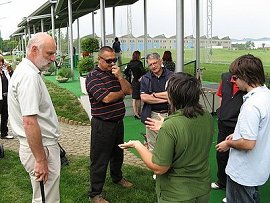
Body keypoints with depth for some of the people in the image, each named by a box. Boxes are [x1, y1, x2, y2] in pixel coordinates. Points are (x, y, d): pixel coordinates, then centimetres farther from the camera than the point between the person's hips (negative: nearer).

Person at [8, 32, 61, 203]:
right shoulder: (29, 76, -22)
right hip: (41, 148, -10)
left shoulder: (25, 71, 11)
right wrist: (40, 160, -23)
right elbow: (29, 122, -28)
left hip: (44, 145, 10)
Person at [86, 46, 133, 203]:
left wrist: (120, 77, -13)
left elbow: (129, 91, 3)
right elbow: (106, 98, -24)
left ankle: (117, 177, 48)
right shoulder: (93, 77, -13)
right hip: (103, 124, -7)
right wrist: (122, 93, -5)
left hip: (118, 122, 8)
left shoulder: (116, 74, 10)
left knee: (118, 153, 25)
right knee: (100, 159, 1)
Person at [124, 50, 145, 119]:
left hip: (133, 82, 5)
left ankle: (135, 113, 8)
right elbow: (143, 71, -24)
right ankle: (138, 112, 15)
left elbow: (125, 72, 5)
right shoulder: (139, 63, -13)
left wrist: (130, 76, 9)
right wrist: (141, 78, -11)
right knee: (138, 98, 7)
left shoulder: (130, 63, 4)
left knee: (134, 98, 8)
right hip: (138, 82, -5)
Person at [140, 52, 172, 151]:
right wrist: (164, 99, -10)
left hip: (168, 114, -1)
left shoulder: (171, 76, 1)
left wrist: (154, 94, -6)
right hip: (152, 115, 2)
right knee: (152, 146, 8)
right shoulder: (145, 78, 6)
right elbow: (143, 97, -7)